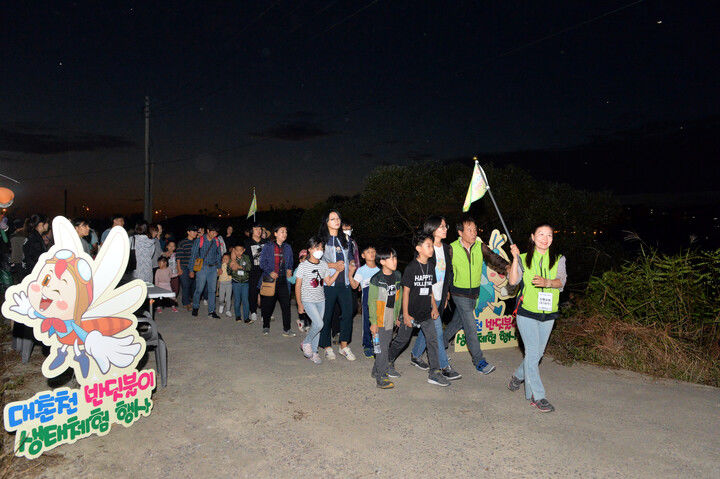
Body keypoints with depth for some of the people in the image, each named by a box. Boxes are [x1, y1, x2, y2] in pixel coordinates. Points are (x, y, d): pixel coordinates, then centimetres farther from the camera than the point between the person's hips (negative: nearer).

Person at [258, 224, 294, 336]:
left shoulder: (288, 248, 12)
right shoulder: (268, 247, 2)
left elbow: (290, 262, 20)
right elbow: (262, 262, -2)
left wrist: (289, 270, 0)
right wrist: (270, 272, -15)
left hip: (283, 280, 2)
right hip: (270, 280, -2)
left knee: (286, 304, -6)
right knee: (268, 304, 4)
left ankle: (286, 329, 2)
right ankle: (266, 327, 25)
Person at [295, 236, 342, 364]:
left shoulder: (324, 265, 5)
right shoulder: (303, 266, -10)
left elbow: (328, 282, 10)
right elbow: (298, 286, -7)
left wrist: (338, 271, -1)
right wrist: (299, 304, -8)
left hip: (321, 300, 5)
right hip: (308, 300, -5)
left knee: (316, 325, 9)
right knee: (318, 324, -17)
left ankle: (313, 351, 22)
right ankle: (306, 343, 7)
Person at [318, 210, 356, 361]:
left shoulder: (345, 239, 16)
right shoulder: (322, 239, 1)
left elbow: (351, 258, 23)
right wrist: (333, 265, -14)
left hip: (344, 283, 4)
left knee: (348, 313, -1)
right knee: (326, 315, 1)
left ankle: (344, 345, 13)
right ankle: (327, 347, 16)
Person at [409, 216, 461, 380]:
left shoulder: (446, 249, 10)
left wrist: (446, 295, 17)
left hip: (439, 297, 7)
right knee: (436, 331, -6)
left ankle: (415, 356, 33)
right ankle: (445, 367, 1)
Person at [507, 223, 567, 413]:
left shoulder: (558, 259, 7)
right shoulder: (524, 259, 4)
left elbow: (561, 281, -9)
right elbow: (513, 281, -8)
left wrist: (547, 282, -29)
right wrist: (515, 258, -18)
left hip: (548, 313, 3)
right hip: (527, 312, -3)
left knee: (538, 352, 12)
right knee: (533, 352, -8)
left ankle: (518, 376, 37)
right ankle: (537, 396, 0)